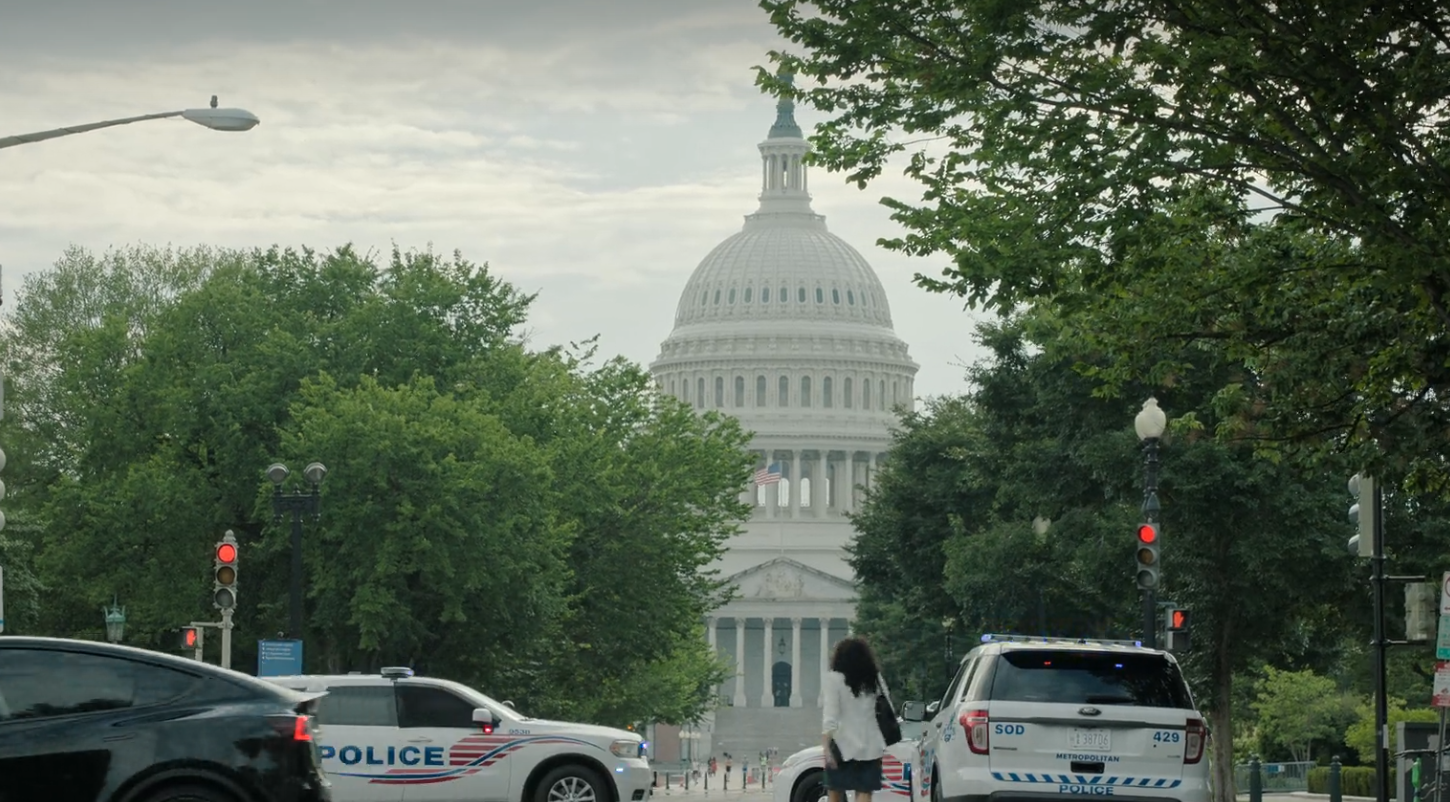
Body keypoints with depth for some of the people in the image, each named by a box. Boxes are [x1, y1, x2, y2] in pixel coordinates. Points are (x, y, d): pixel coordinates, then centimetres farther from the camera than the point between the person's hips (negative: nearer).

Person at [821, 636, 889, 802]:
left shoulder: (835, 678, -4)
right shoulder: (875, 679, 8)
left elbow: (830, 715, -11)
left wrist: (826, 746, -16)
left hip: (843, 744, -2)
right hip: (870, 745, 2)